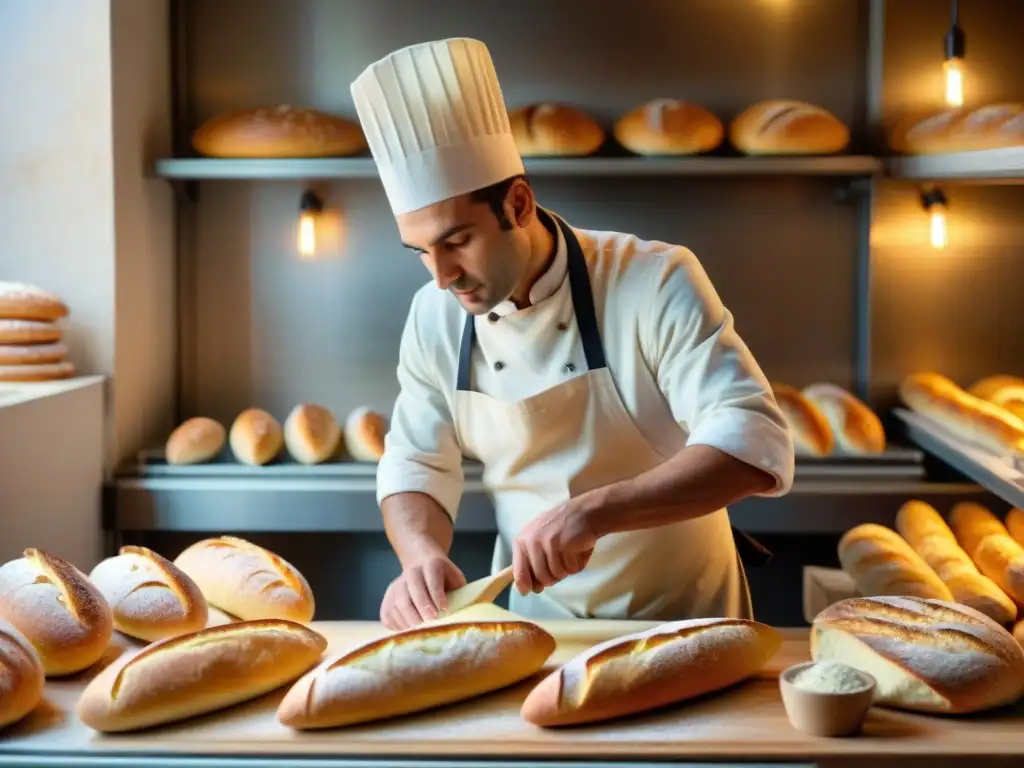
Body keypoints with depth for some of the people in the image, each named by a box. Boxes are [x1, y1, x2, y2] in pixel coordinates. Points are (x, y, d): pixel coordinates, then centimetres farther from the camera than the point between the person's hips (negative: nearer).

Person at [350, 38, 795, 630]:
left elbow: (756, 446, -24)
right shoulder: (435, 317, -3)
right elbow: (417, 468, 3)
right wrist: (422, 555, -19)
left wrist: (593, 512, -36)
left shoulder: (655, 283, -17)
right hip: (534, 615, 3)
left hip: (680, 615, -3)